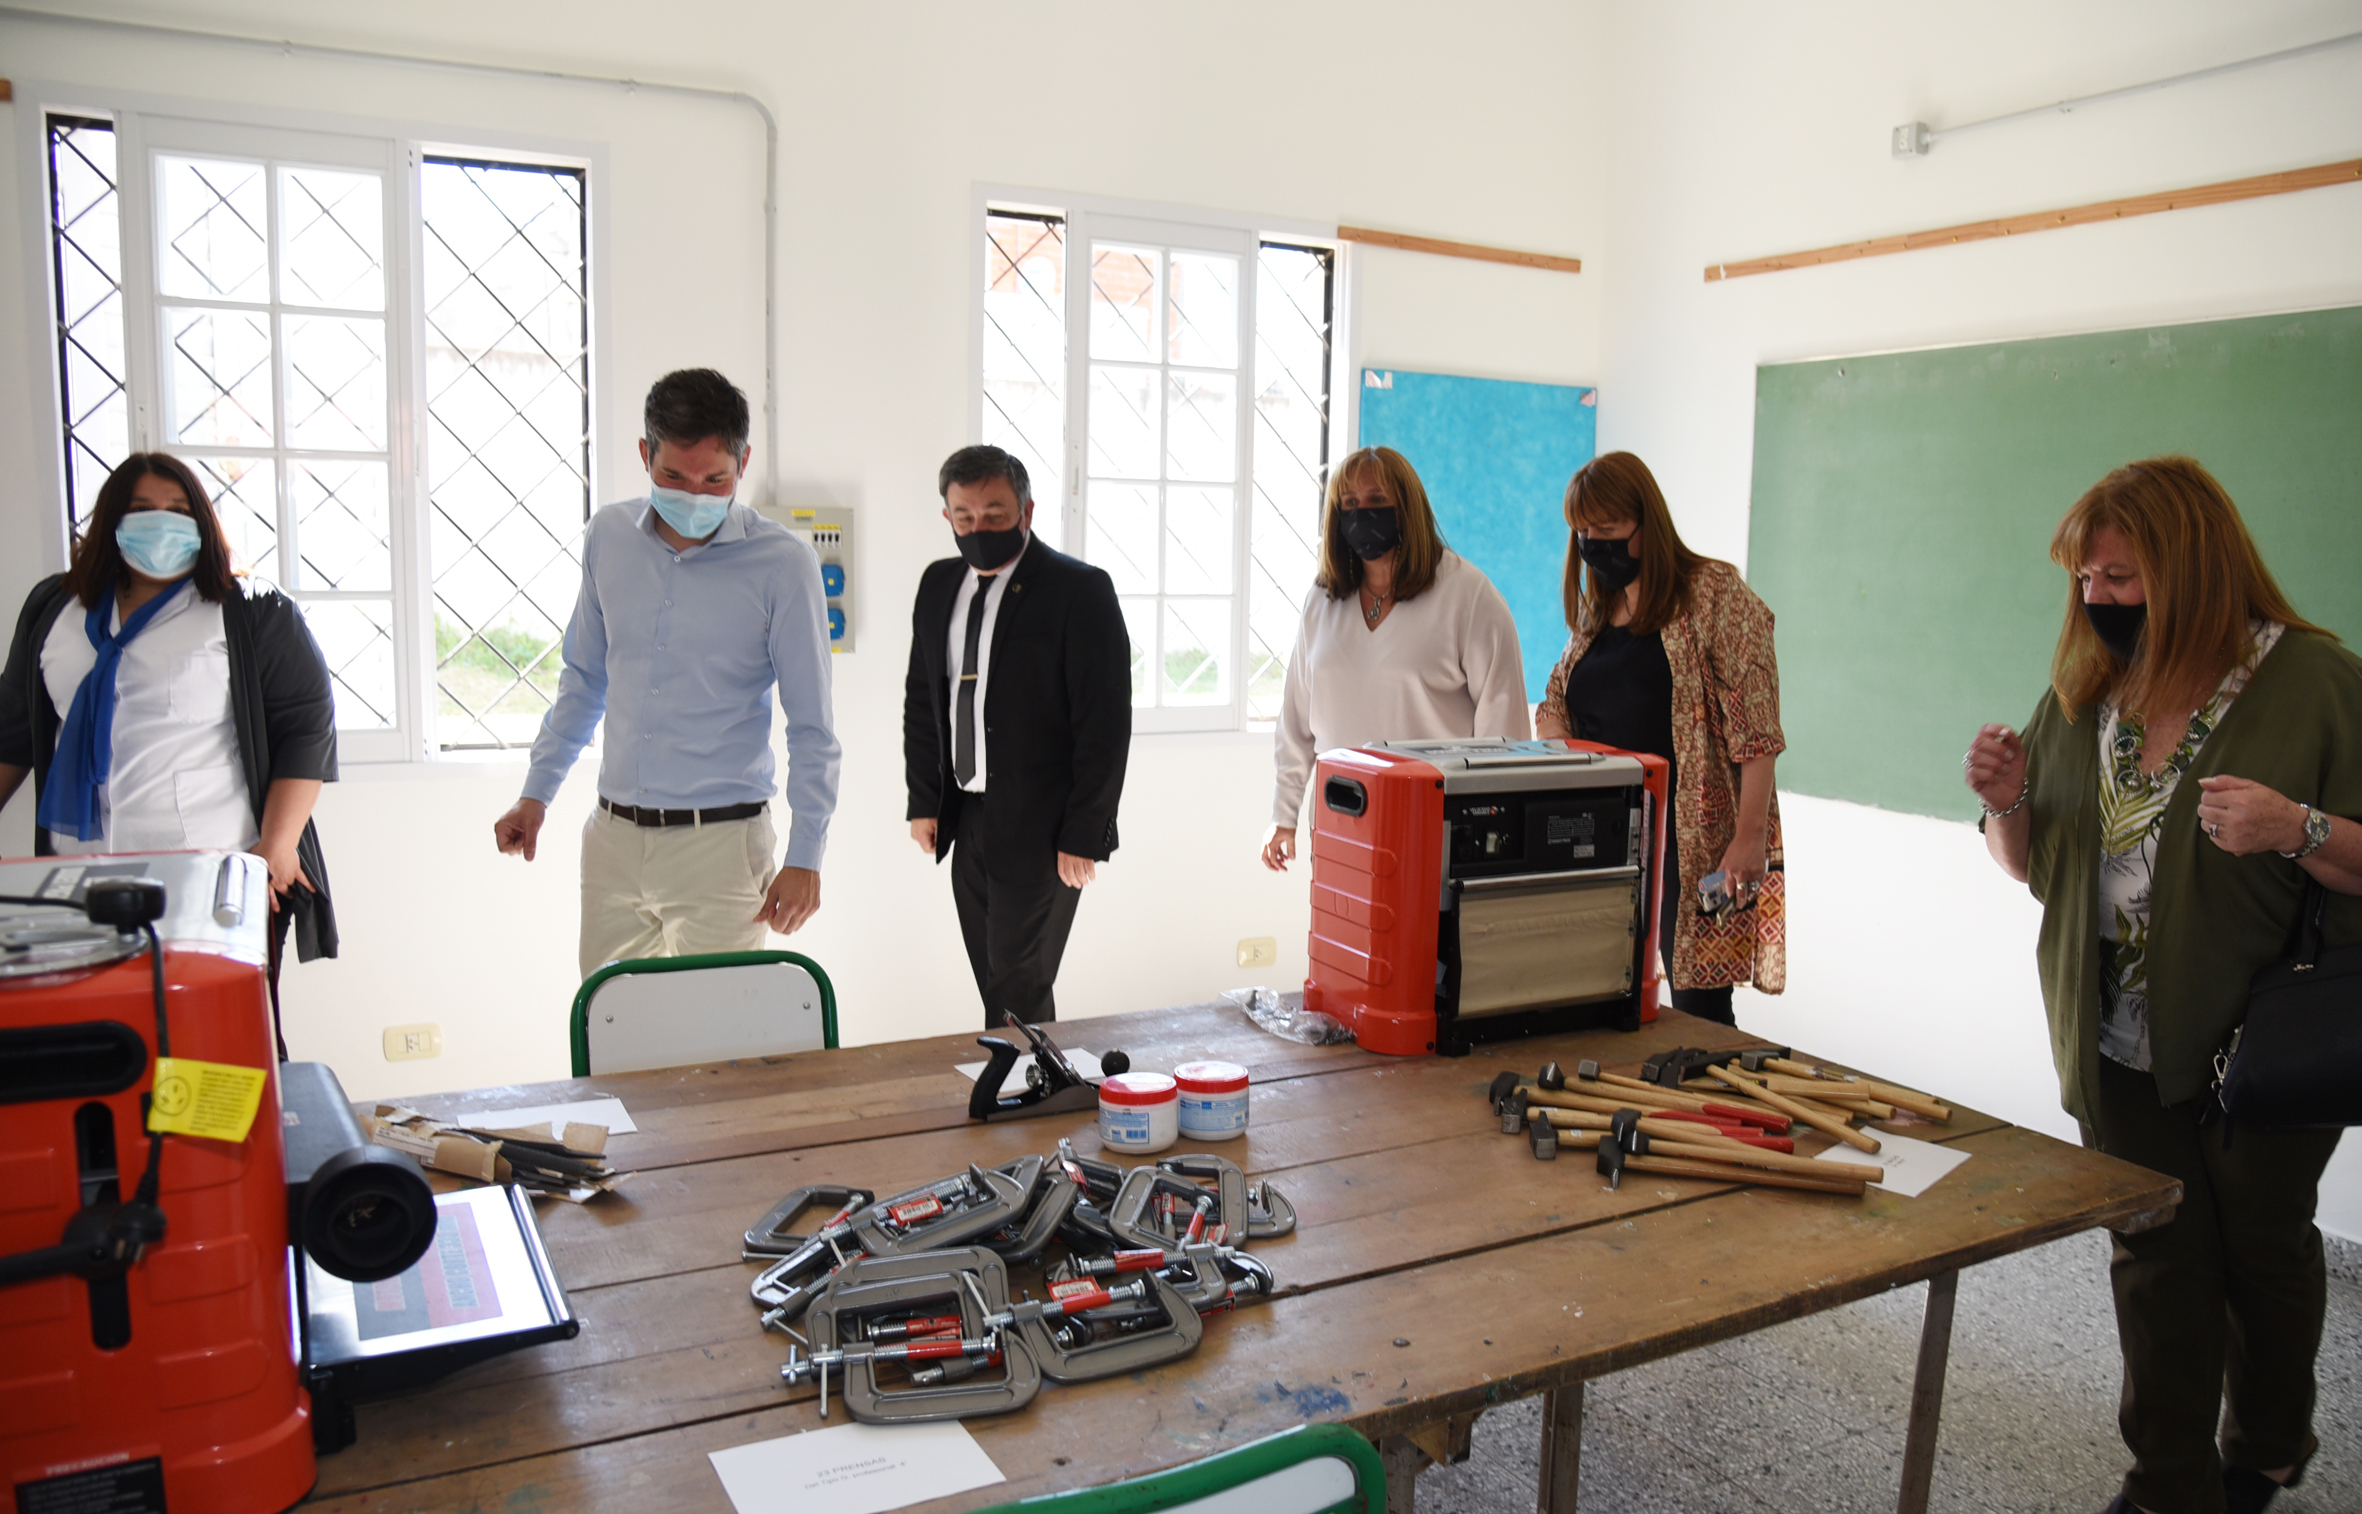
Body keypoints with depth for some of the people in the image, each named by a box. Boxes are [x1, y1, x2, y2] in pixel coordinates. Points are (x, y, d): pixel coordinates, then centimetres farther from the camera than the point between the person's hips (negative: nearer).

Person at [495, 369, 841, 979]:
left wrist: (805, 857, -8)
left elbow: (812, 728, -4)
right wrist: (536, 794, 16)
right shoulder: (609, 536, 6)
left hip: (721, 842, -4)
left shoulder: (782, 562, -7)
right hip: (612, 838, 4)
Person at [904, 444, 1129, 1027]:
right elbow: (921, 699, 18)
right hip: (966, 823, 6)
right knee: (994, 987, 11)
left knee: (1019, 990, -3)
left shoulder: (1081, 590, -10)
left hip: (1041, 830, -6)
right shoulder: (939, 584, 10)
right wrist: (923, 800, 10)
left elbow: (1105, 723, -12)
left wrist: (1084, 836, -15)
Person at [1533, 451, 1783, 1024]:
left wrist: (1751, 836, -16)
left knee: (1698, 1007, -5)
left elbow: (1756, 729, -10)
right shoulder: (1592, 610, 17)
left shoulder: (1715, 595, -4)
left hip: (1696, 840, -6)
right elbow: (1558, 708, 21)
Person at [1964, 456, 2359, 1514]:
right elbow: (2030, 865, 11)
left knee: (2264, 1252, 16)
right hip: (2122, 1047, 3)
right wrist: (2006, 801, -9)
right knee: (2157, 1259, 9)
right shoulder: (2082, 691, 4)